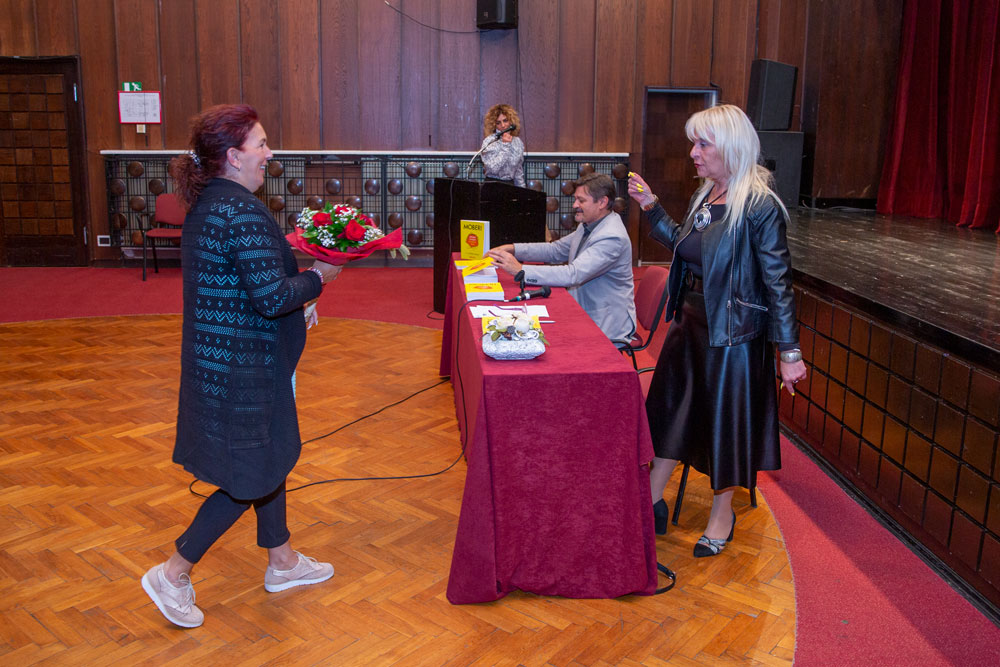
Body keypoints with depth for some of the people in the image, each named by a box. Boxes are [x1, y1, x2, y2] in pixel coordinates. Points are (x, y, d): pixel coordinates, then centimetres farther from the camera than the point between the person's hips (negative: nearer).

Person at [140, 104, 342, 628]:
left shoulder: (206, 204, 9)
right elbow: (270, 297, -25)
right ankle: (174, 573, 16)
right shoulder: (243, 212, -23)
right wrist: (317, 277, -10)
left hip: (217, 356, 10)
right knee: (251, 477, 4)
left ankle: (282, 562, 36)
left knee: (270, 457, 20)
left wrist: (298, 263, 12)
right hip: (242, 368, -10)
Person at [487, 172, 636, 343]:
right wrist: (513, 249, 1)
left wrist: (521, 270, -34)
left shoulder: (612, 238, -23)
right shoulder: (588, 226, 8)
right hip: (583, 313, 8)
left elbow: (573, 275, -31)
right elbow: (556, 250, 16)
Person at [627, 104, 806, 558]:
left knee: (726, 419, 8)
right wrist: (650, 205, 9)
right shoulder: (706, 195, 5)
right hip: (691, 321, 8)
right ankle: (651, 504, 31)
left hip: (733, 332, -8)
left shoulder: (759, 205, -18)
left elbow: (778, 281, -17)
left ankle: (723, 512, 31)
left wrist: (789, 351, -16)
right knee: (672, 409, 15)